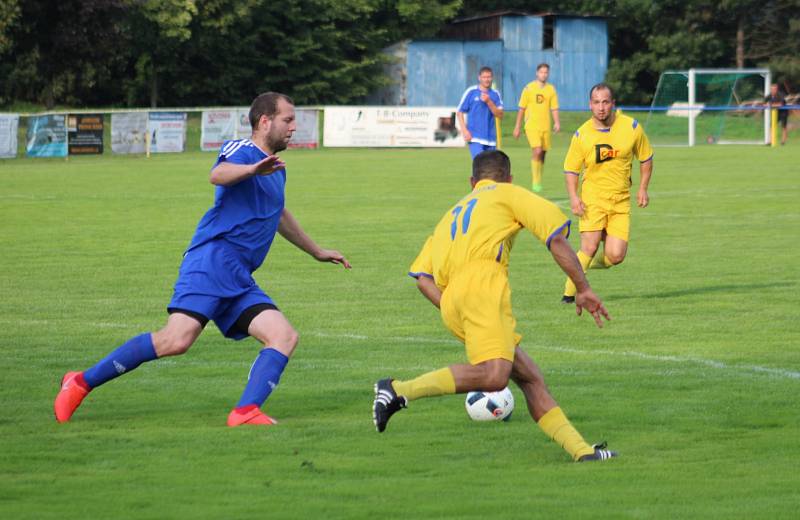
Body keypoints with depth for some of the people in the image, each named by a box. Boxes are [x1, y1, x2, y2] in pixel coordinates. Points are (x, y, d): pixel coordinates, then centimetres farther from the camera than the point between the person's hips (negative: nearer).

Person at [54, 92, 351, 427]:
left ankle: (246, 412, -23)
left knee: (285, 336, -11)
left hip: (239, 279, 9)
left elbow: (279, 216, 46)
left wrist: (317, 252, 55)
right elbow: (218, 174, -27)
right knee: (177, 340, -22)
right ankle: (82, 383, -11)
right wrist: (252, 169, -46)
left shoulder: (276, 170, 27)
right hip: (214, 258, -9)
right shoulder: (242, 151, -2)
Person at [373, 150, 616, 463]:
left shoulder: (454, 213, 36)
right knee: (494, 375, -26)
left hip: (451, 301, 8)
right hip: (481, 283, -8)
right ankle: (400, 390, -27)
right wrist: (583, 290, 16)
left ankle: (581, 451, -2)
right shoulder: (510, 194, 22)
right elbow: (556, 238, 10)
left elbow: (422, 278, 22)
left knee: (530, 378, 6)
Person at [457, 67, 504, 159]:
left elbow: (500, 115, 0)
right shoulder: (471, 92, 1)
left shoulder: (495, 94, 9)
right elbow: (459, 113, 3)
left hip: (490, 138, 4)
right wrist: (464, 131, -8)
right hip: (475, 137, -4)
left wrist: (489, 102, -13)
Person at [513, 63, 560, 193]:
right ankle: (535, 181, -17)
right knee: (537, 151, -20)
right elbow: (522, 109, 3)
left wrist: (557, 122, -10)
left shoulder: (551, 89, 7)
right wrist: (517, 127, 3)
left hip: (545, 127, 4)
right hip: (532, 126, -4)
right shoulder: (529, 88, -1)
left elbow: (554, 108, 7)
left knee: (542, 154, 9)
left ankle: (538, 182, 24)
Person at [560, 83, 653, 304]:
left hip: (621, 201, 2)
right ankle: (570, 292, 2)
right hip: (593, 199, -1)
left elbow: (646, 158, 12)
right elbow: (570, 169, 3)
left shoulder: (631, 127, -3)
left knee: (615, 256, -9)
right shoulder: (581, 135, -6)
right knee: (589, 247, -15)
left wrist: (643, 189, 5)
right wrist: (573, 197, -11)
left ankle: (597, 261, 26)